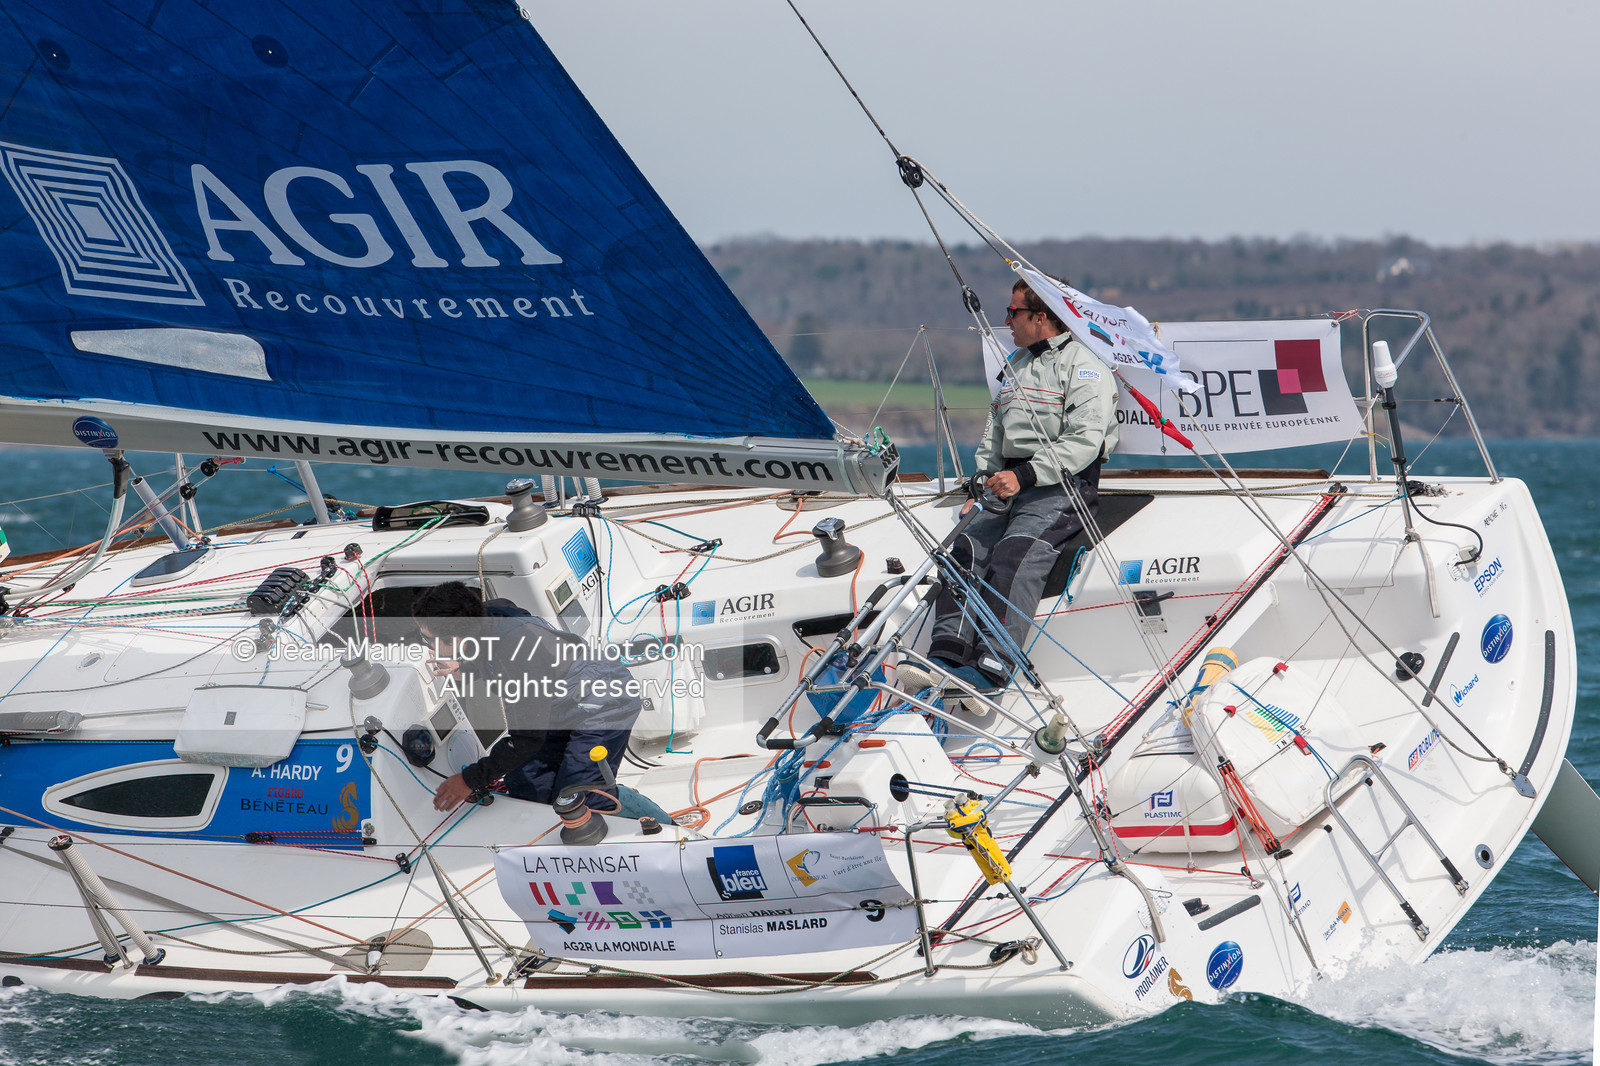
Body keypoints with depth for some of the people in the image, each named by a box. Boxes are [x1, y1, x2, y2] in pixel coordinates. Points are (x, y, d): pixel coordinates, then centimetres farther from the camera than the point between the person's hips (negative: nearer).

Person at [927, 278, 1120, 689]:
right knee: (967, 548, -17)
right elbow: (994, 433, 27)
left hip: (1063, 489, -8)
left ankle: (992, 666, -40)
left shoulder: (1084, 367, -2)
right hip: (1011, 486, 8)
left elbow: (1083, 442, -14)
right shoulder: (1015, 365, 25)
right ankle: (947, 652, -28)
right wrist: (982, 482, 9)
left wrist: (1024, 478, -21)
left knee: (1015, 554, -30)